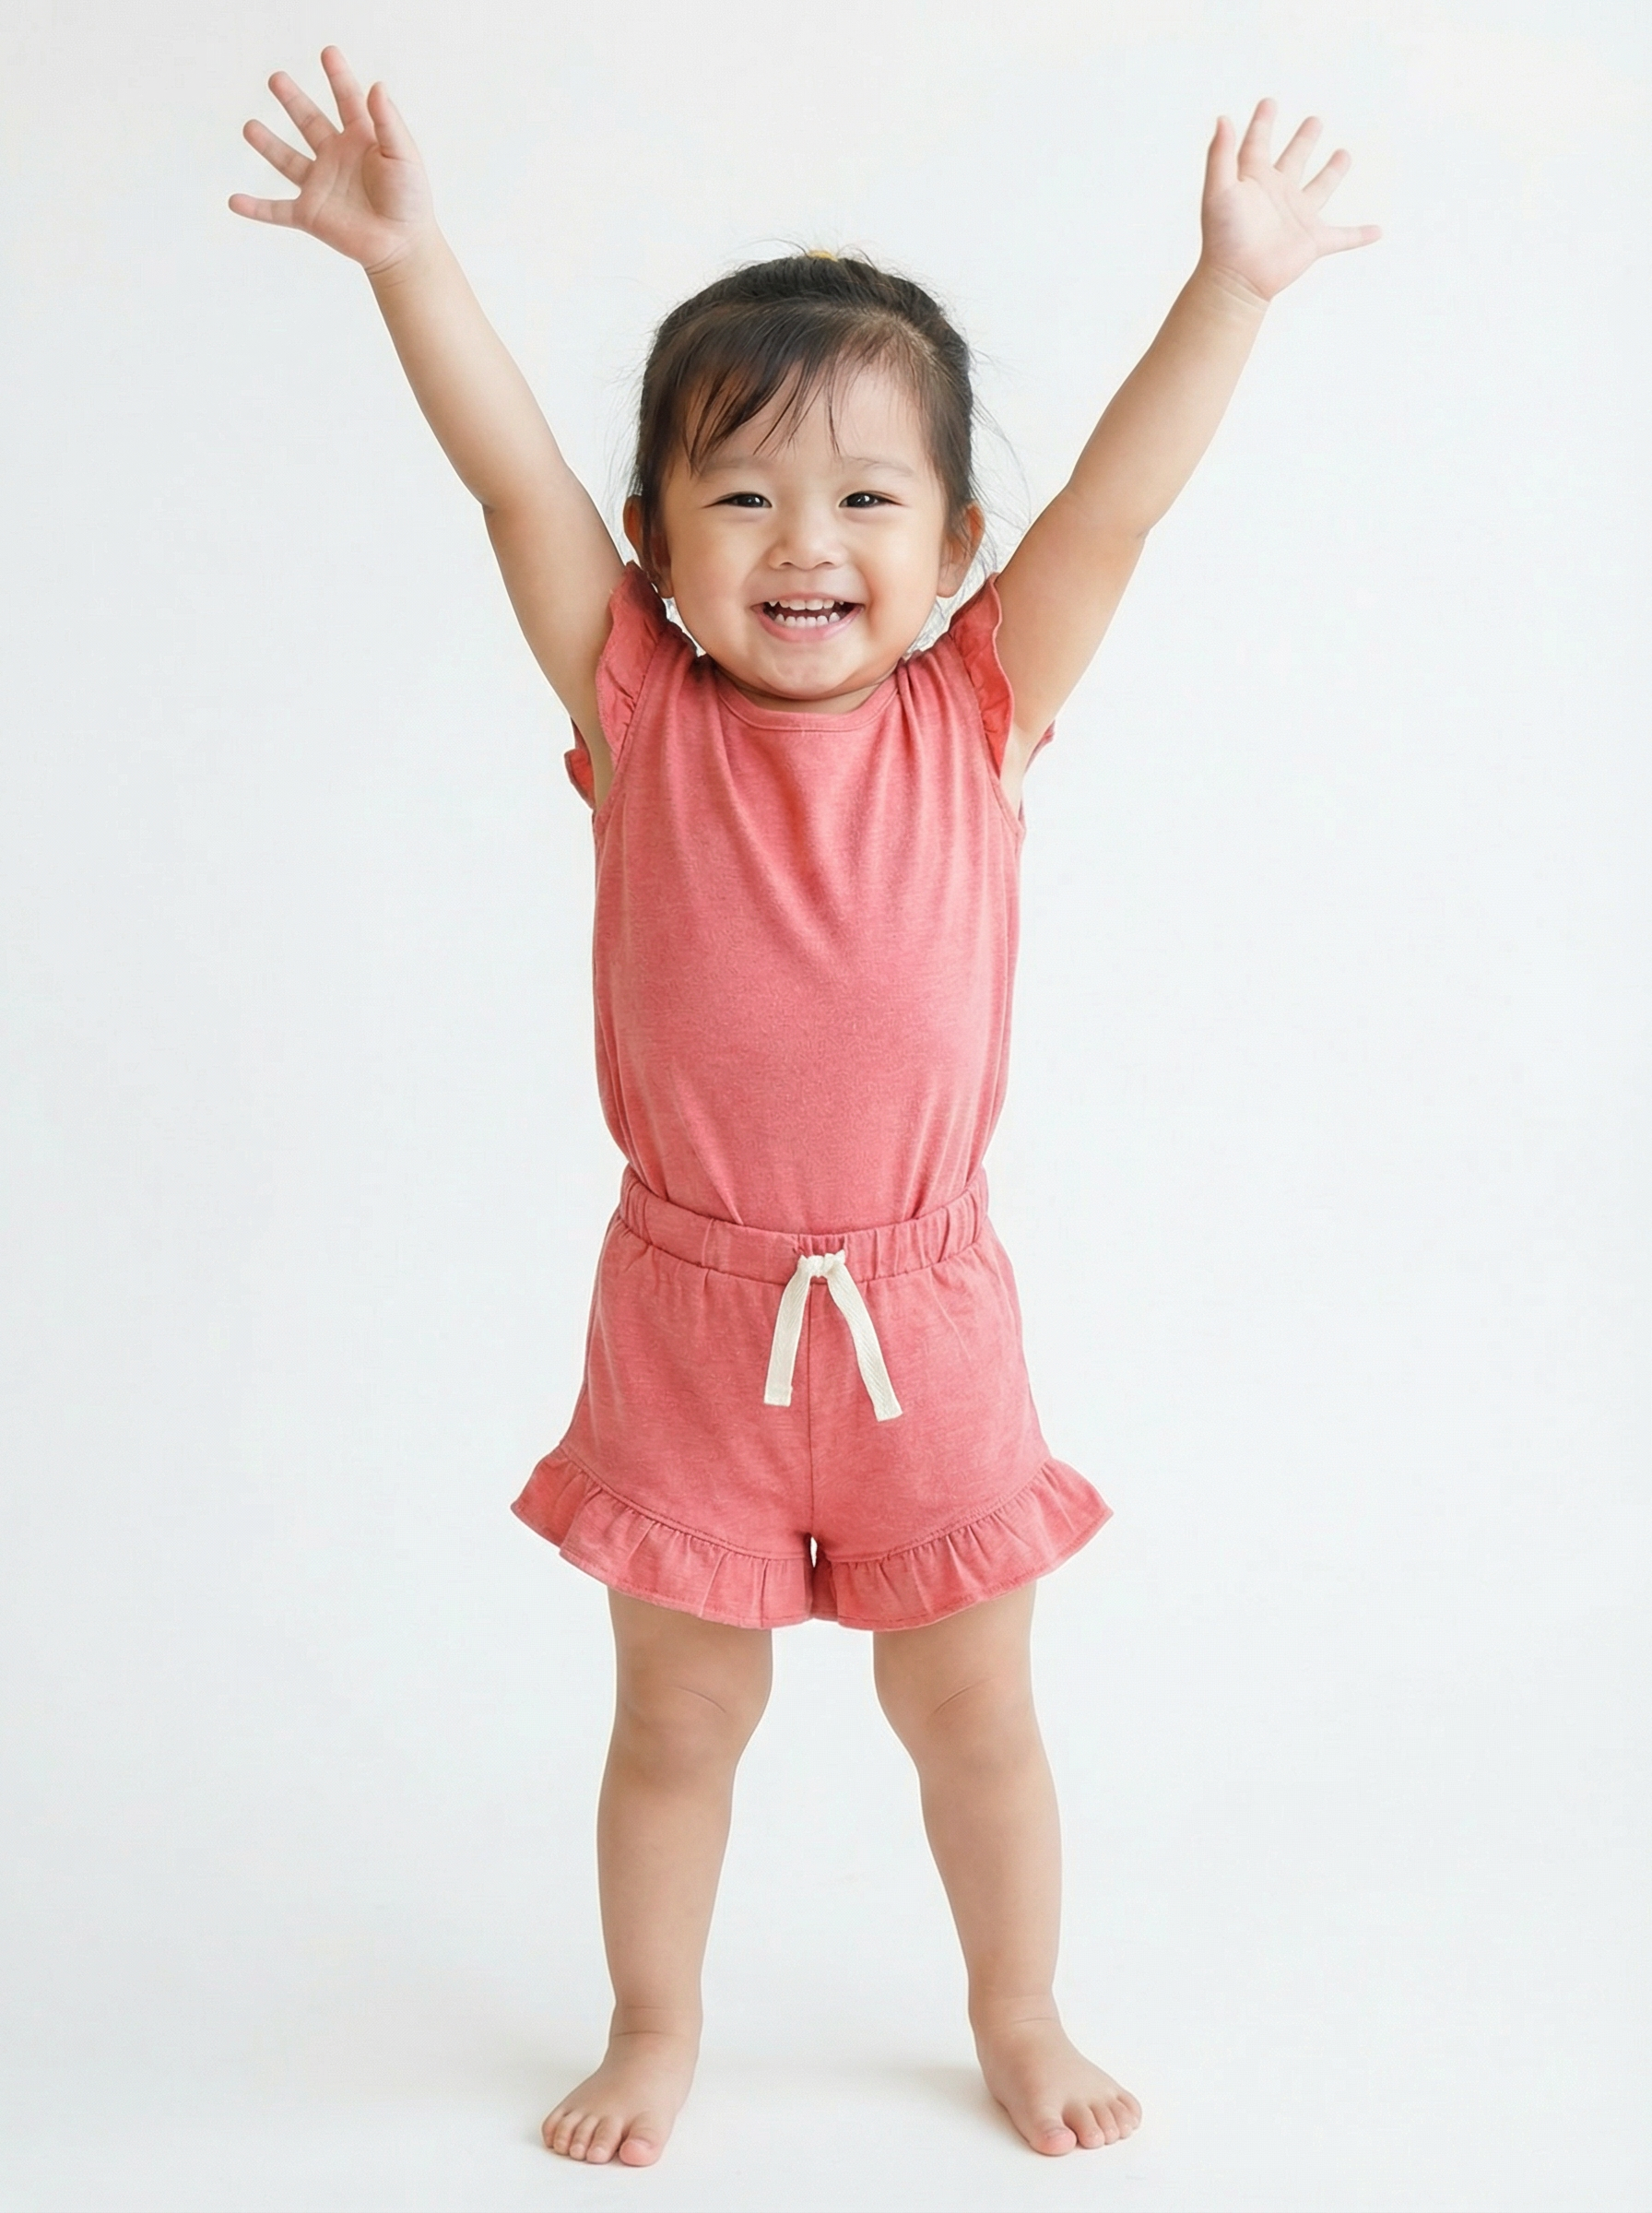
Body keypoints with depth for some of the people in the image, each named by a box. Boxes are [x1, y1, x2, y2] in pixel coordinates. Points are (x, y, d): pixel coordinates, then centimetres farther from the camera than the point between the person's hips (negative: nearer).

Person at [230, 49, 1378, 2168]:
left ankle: (1020, 2019, 40)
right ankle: (655, 2031, 40)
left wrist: (1232, 285, -18)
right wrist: (407, 256, -24)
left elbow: (1121, 500, -10)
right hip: (690, 1314, 0)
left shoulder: (973, 721, -4)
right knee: (678, 1716, 16)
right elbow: (515, 481, -14)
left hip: (920, 1313, 0)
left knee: (971, 1709, 16)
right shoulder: (640, 716, -5)